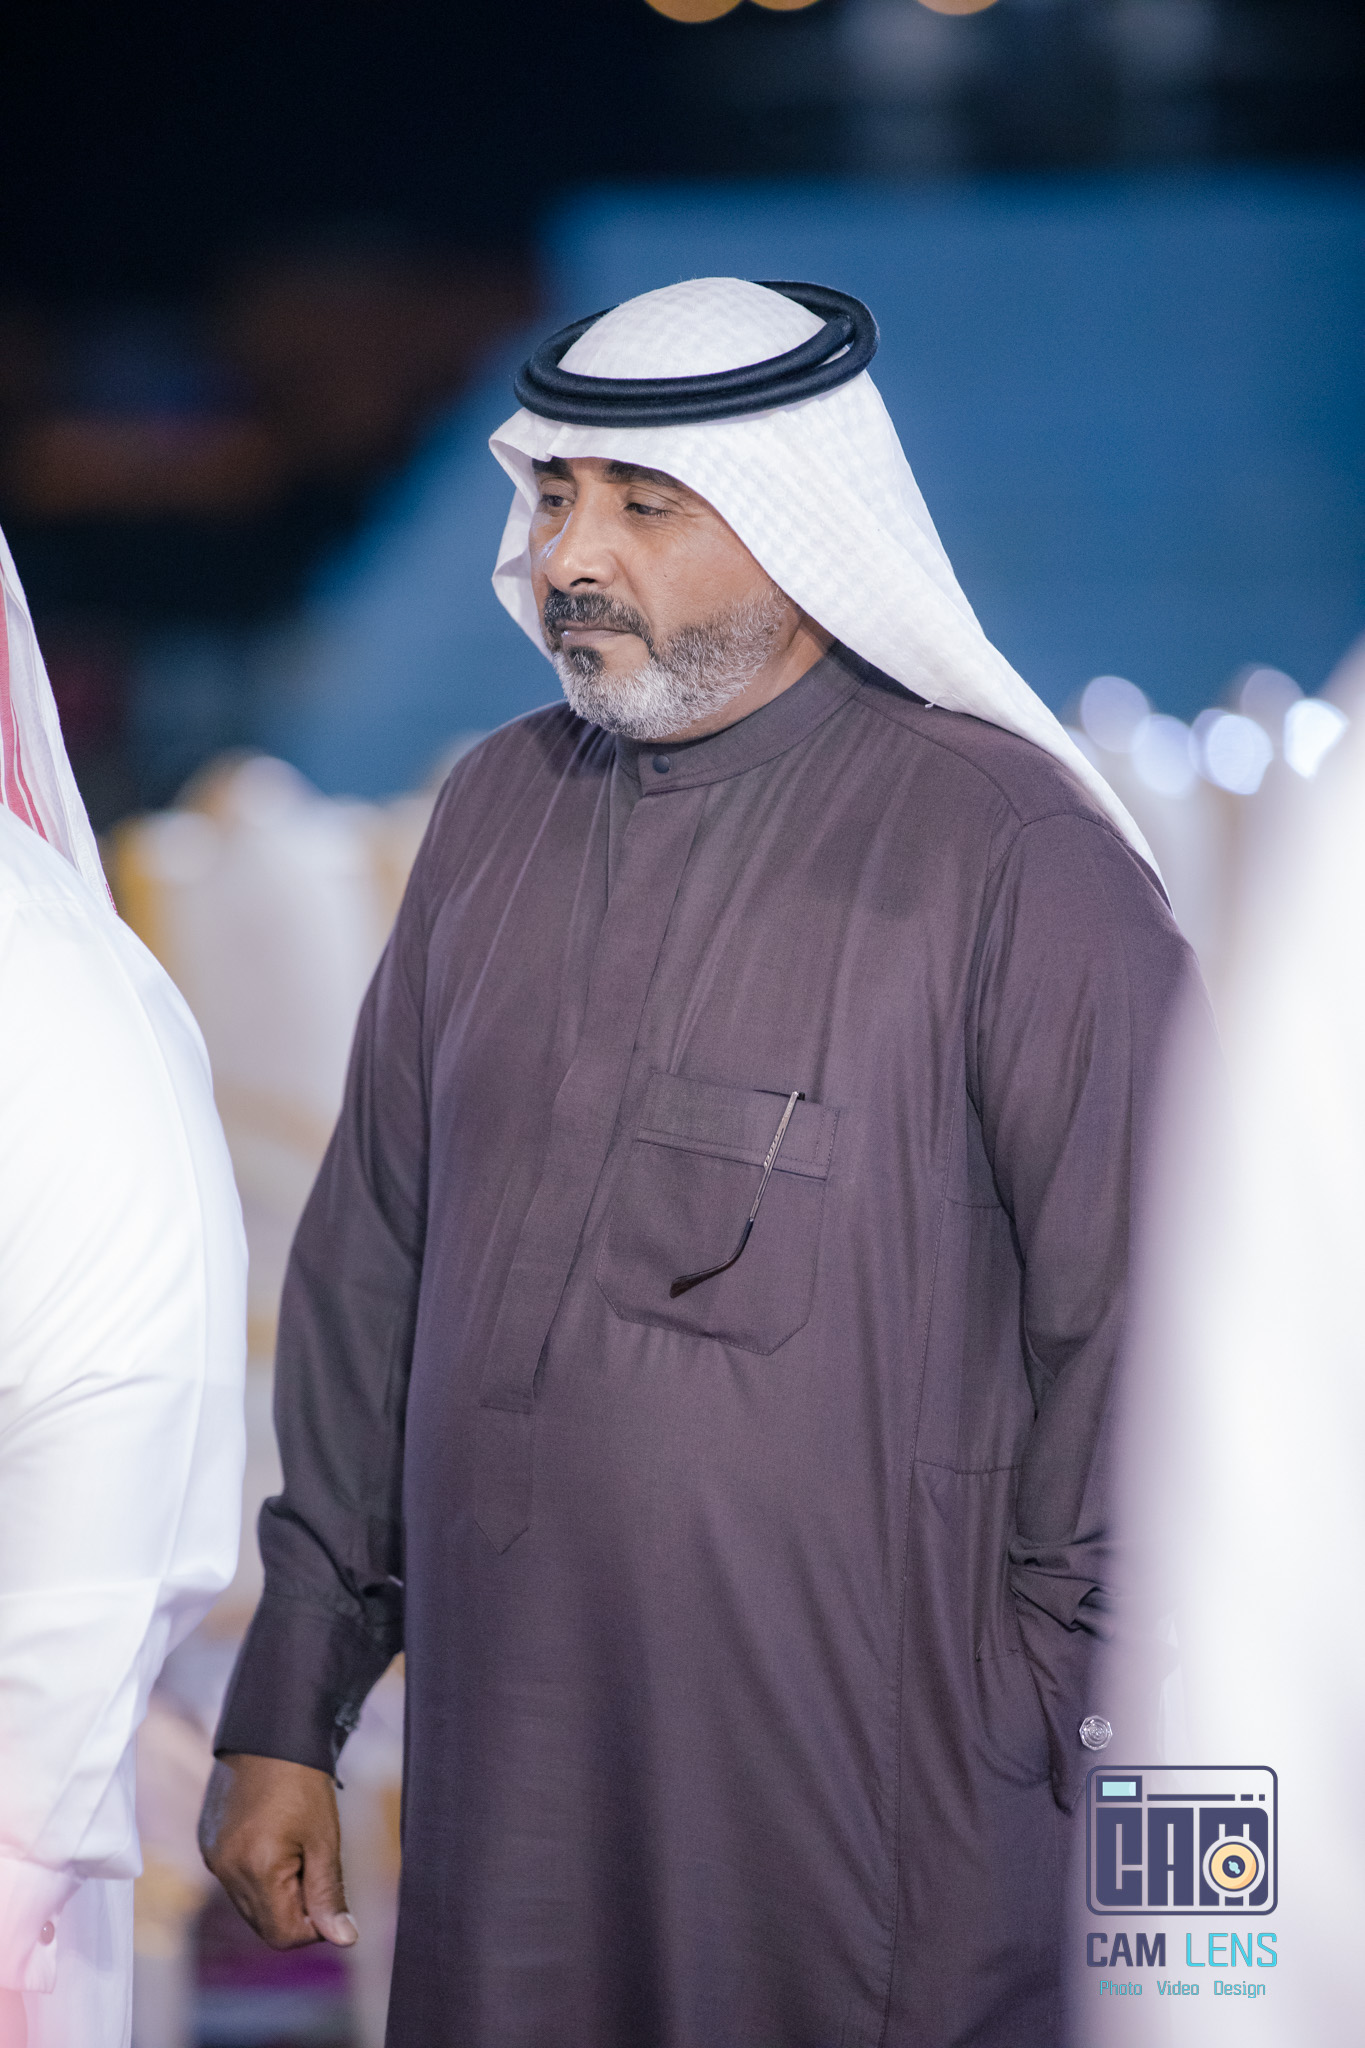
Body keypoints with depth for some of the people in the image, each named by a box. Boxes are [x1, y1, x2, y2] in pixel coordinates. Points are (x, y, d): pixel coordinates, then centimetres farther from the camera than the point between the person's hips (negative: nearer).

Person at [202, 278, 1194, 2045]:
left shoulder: (1007, 851, -7)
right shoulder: (494, 815, 11)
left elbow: (1138, 1338, -7)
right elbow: (367, 1270, 14)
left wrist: (1096, 1752, -8)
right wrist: (287, 1712, 13)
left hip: (871, 1807, -5)